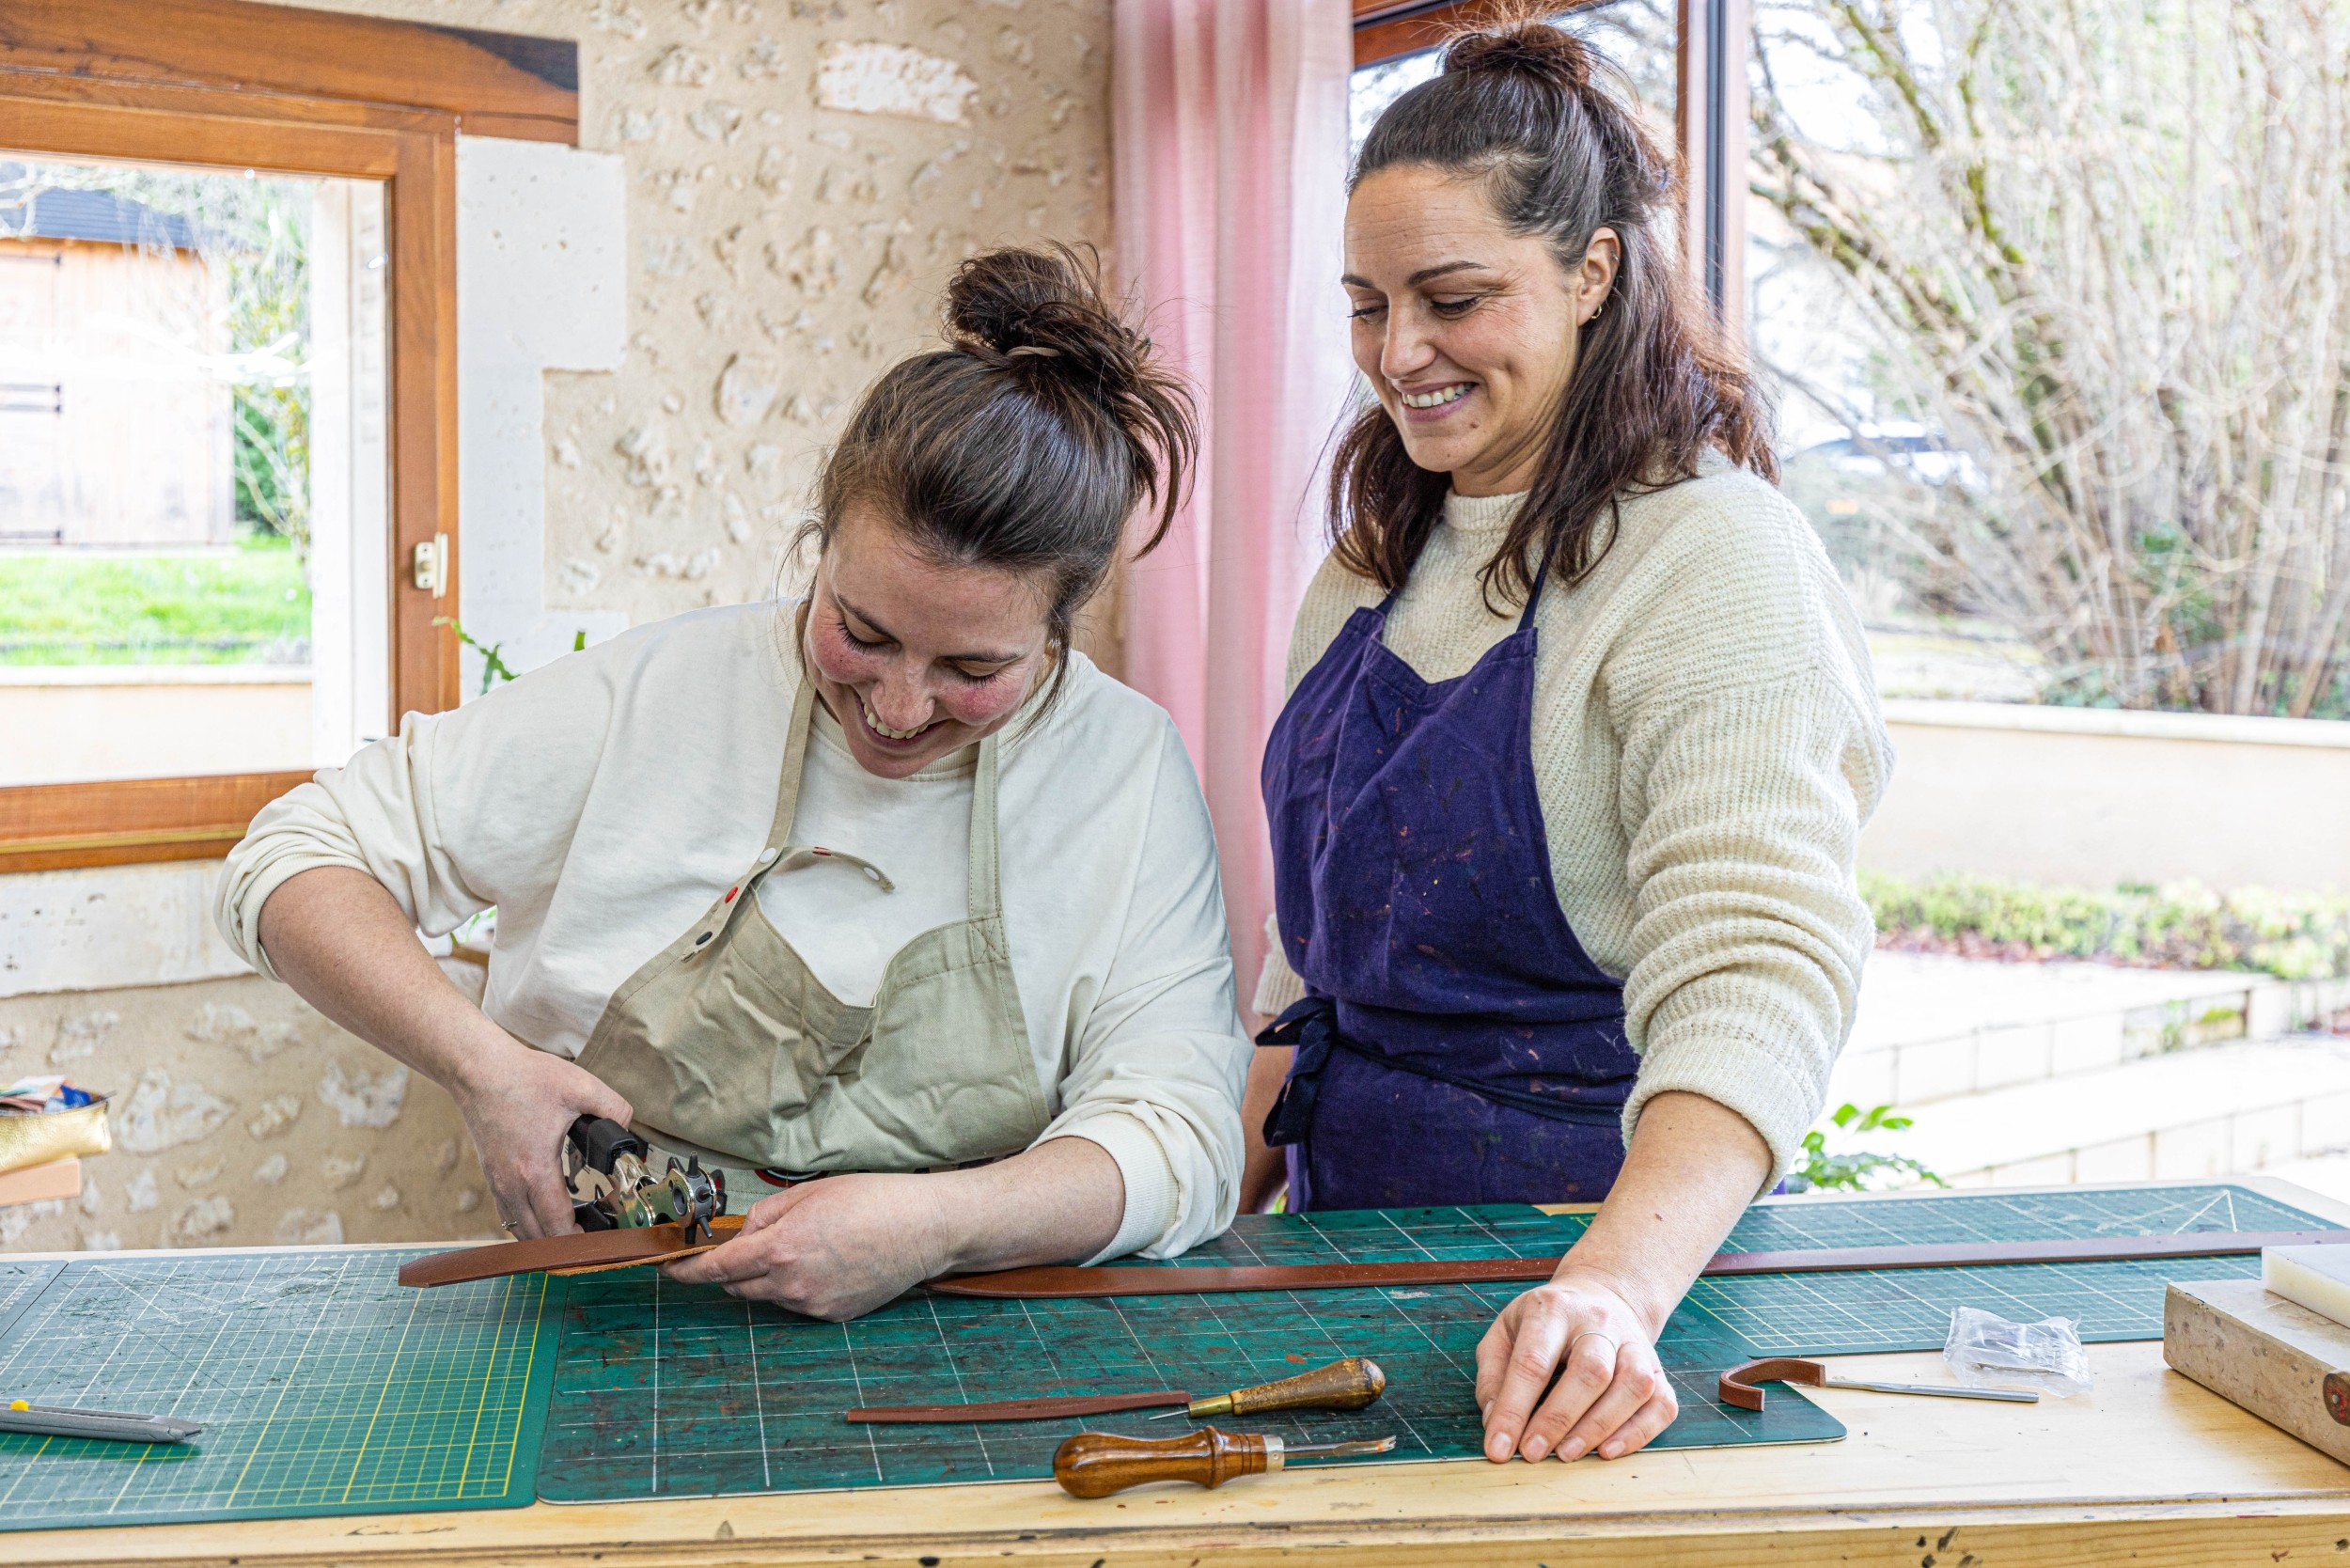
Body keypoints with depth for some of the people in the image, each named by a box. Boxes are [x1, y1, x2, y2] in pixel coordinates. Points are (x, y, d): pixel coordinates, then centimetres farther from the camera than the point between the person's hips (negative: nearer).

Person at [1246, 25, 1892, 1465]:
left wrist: (1617, 1287, -39)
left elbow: (1753, 989, -25)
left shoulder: (1718, 562, -14)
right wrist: (1227, 1203, 9)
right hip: (1346, 1220, 6)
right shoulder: (1379, 559, 9)